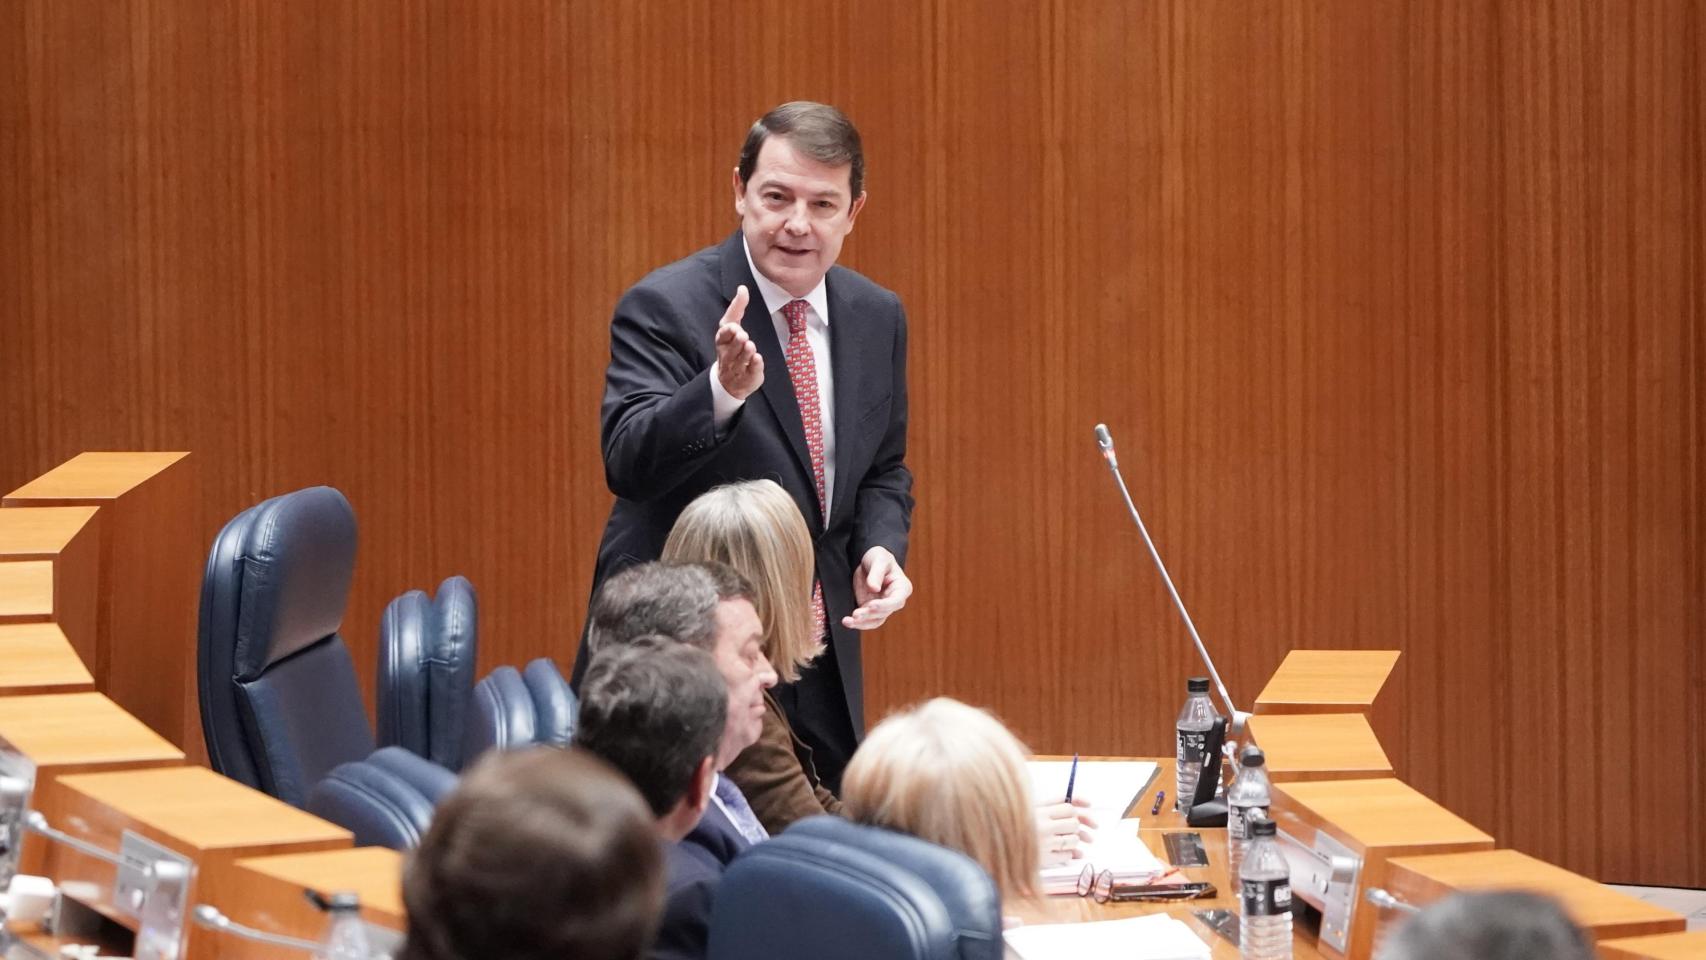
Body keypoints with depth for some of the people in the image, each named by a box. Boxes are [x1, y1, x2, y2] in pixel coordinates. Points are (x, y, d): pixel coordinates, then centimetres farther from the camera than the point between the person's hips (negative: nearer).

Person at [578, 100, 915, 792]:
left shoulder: (876, 317, 7)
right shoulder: (664, 307, -12)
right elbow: (628, 463, -25)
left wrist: (882, 548, -2)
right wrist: (722, 390, -41)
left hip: (823, 670, 6)